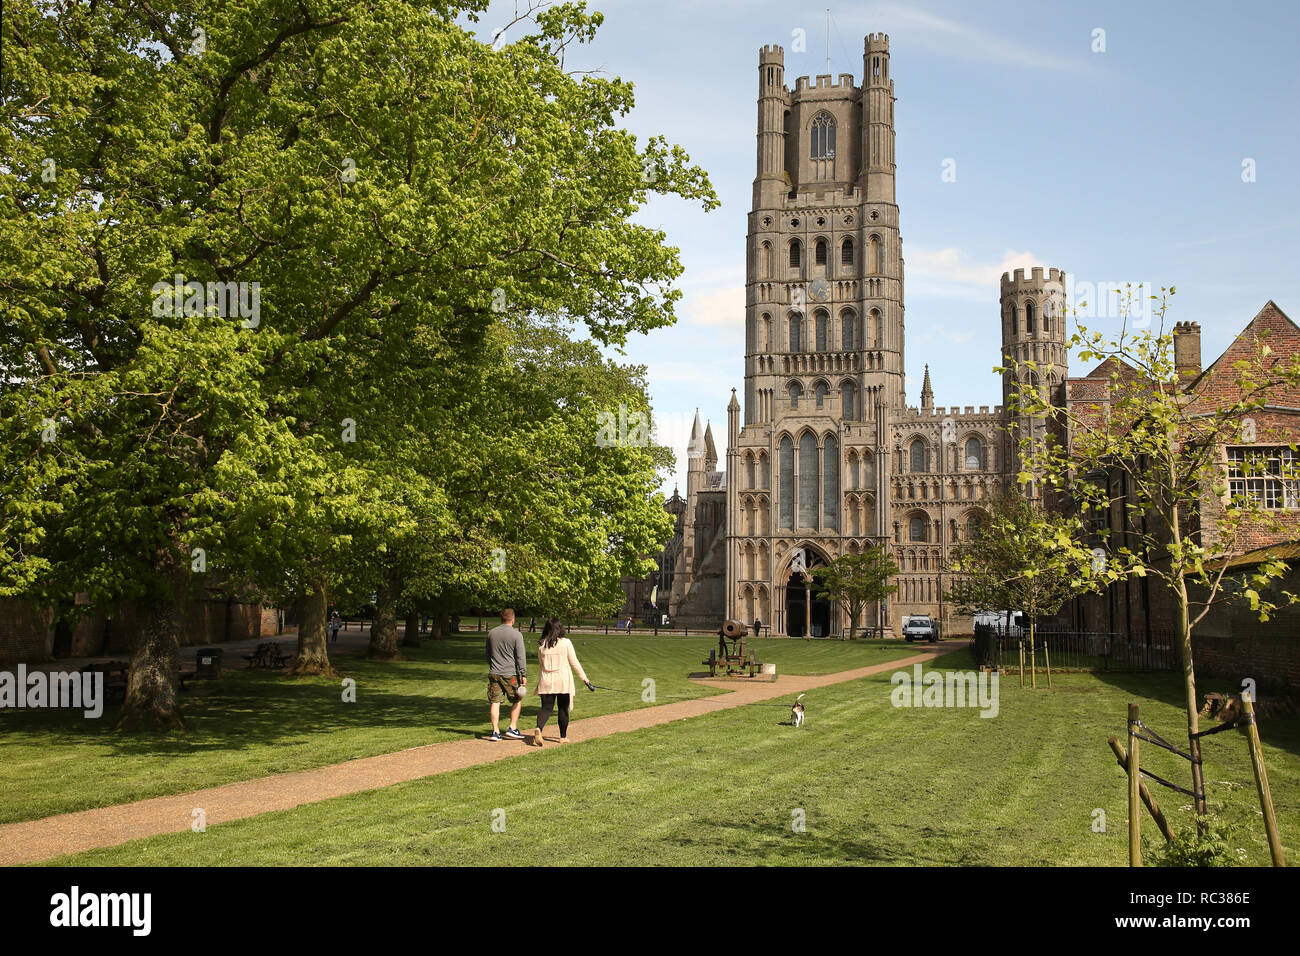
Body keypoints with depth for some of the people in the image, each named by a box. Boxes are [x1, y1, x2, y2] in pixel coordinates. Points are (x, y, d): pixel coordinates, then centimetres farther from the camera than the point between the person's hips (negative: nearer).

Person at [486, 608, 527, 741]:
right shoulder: (516, 635, -7)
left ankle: (496, 732, 3)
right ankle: (512, 728, 7)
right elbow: (521, 657, -10)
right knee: (517, 700, 12)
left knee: (495, 702, 4)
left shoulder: (491, 633, 8)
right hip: (510, 674, -4)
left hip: (494, 673, 4)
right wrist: (524, 675, -8)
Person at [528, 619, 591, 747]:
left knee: (546, 708, 3)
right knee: (563, 709, 10)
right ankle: (563, 737, 17)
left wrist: (539, 682, 25)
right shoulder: (566, 643, -6)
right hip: (563, 681, -2)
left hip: (546, 681, 2)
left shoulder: (541, 644, 3)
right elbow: (574, 663, -3)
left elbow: (540, 665, 13)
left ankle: (538, 728, -22)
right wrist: (584, 678, 6)